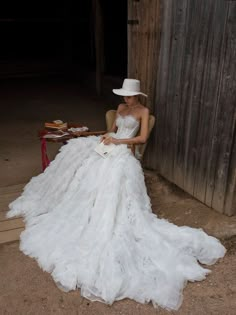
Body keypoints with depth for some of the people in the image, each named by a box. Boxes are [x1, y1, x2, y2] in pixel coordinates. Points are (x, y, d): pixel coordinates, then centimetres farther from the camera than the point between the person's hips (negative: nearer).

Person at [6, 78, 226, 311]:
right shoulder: (121, 108, 17)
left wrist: (117, 141, -16)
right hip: (108, 147, 8)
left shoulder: (143, 111, -3)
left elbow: (143, 138, -12)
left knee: (112, 192, -22)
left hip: (122, 154, -8)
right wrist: (107, 135, 1)